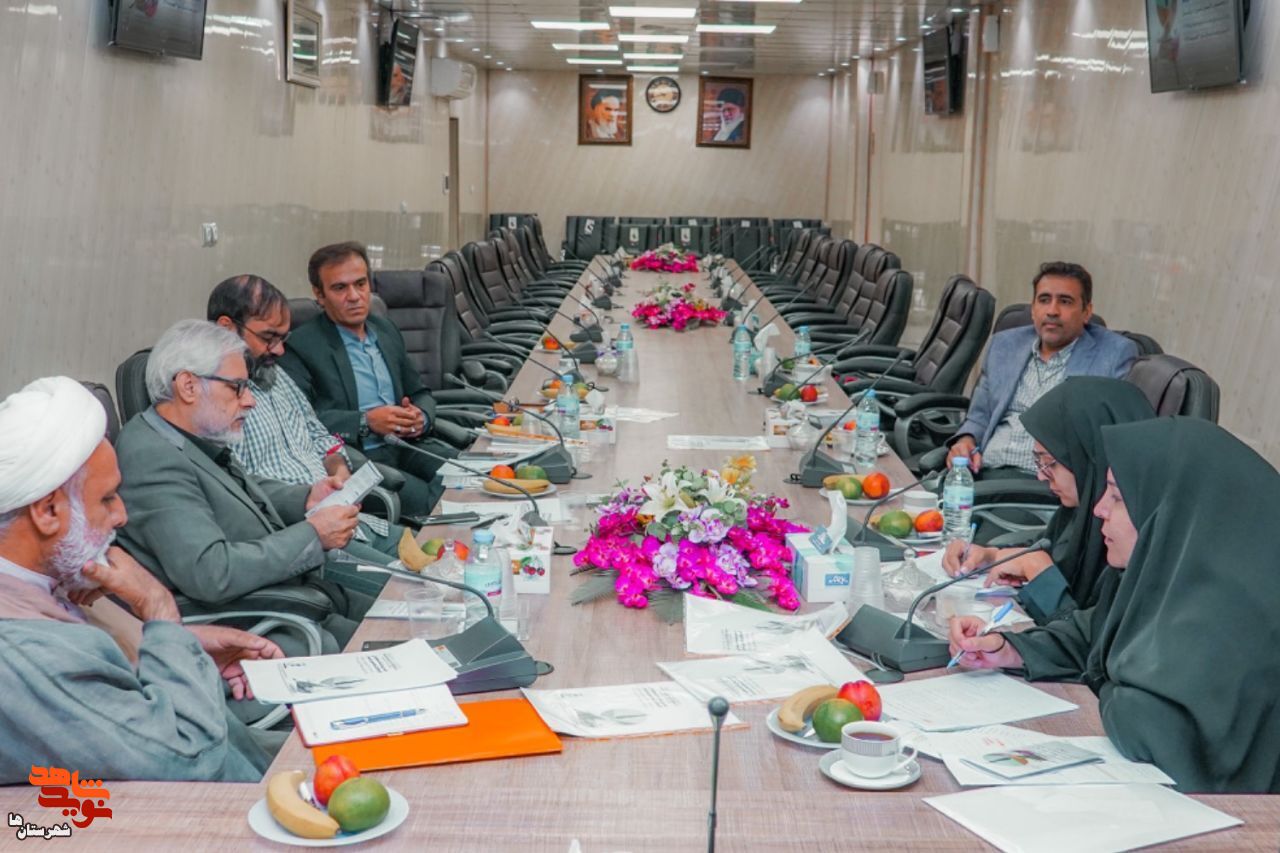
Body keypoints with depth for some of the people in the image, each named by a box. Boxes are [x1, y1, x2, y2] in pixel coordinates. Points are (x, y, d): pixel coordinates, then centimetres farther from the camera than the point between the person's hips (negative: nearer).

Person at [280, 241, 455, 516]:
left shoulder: (386, 331, 18)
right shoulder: (300, 346, -3)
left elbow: (420, 393, 23)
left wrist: (421, 418, -1)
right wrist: (366, 422, -19)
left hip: (407, 445, 7)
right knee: (427, 501, -30)